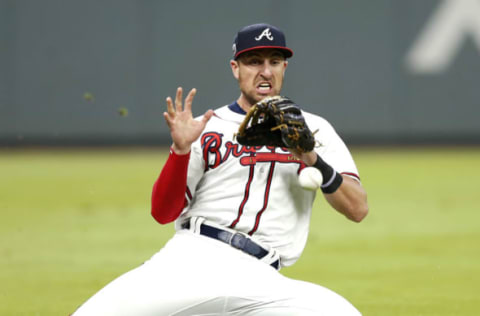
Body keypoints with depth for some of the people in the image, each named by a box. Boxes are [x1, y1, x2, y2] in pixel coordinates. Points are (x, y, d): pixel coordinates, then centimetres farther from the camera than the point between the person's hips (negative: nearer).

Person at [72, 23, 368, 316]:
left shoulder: (312, 129, 14)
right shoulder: (207, 128, 12)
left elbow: (358, 209, 5)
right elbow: (162, 213, 5)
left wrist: (315, 162, -11)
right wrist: (180, 148, -10)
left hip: (257, 279, 0)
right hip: (191, 259, 0)